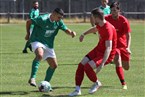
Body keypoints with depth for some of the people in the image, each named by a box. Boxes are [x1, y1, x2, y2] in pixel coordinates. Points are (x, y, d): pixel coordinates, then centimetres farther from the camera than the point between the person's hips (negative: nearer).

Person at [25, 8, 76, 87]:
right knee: (39, 55, -38)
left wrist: (71, 33, -20)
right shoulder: (43, 19, -20)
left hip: (48, 45, 7)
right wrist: (28, 34, 1)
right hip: (37, 41, -7)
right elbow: (28, 22, -10)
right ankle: (32, 78, -36)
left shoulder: (58, 22, -1)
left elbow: (66, 30, 3)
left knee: (54, 65, 5)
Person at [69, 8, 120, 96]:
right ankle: (77, 90, 3)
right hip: (98, 50, 9)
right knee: (81, 65, -4)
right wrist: (84, 34, 36)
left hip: (106, 55, -9)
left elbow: (108, 48, -36)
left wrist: (102, 64, -42)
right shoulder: (100, 25, -1)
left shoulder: (108, 29, -29)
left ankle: (97, 83, 3)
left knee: (87, 67, -25)